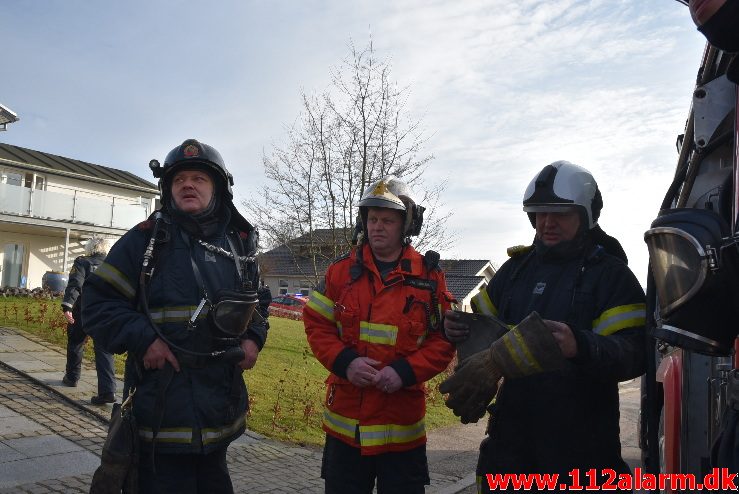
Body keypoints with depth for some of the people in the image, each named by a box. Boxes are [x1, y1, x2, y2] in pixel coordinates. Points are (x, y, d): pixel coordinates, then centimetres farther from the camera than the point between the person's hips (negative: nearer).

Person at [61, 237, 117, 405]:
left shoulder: (82, 262, 2)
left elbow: (75, 284, -13)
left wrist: (67, 306, -20)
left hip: (83, 312, -2)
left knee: (75, 345, 23)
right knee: (104, 350, -1)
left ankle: (72, 377, 40)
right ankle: (108, 390, -12)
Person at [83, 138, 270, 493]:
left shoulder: (240, 244, 7)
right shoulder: (146, 239, -5)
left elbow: (258, 302, 20)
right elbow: (98, 303, -6)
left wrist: (254, 338, 1)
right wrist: (143, 340, -19)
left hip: (223, 407, 4)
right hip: (162, 407, -4)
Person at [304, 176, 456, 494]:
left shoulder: (429, 277, -3)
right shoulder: (342, 270, 1)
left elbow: (444, 340, -3)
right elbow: (316, 324, 2)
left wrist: (405, 371, -17)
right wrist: (344, 361, -15)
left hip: (402, 422, -1)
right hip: (345, 421, 2)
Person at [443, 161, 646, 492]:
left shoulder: (611, 274, -5)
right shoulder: (517, 267, 10)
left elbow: (634, 354, -16)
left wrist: (580, 347, -35)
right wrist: (456, 328, -5)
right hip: (512, 432, 5)